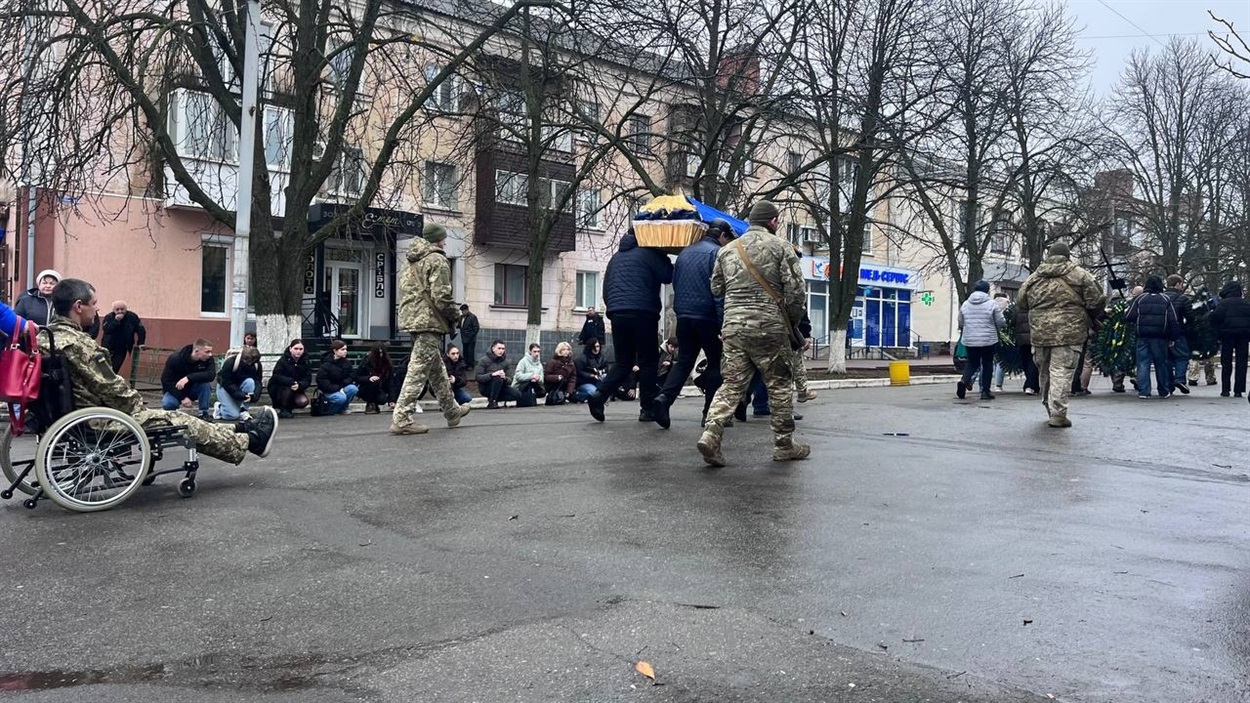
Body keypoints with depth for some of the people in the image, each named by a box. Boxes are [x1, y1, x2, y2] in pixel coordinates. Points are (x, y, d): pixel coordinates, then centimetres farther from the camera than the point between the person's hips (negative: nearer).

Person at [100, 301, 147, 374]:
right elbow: (106, 330, -26)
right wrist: (116, 321, -33)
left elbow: (141, 330, -4)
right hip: (108, 348, 0)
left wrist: (140, 343, -12)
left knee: (114, 369, -4)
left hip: (122, 349, 0)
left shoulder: (132, 317, -8)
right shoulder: (108, 317, -9)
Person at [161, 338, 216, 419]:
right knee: (168, 404, -32)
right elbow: (166, 380, -18)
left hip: (193, 389, 2)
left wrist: (188, 378, -45)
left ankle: (204, 413, -16)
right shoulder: (175, 358, -21)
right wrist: (182, 397, -28)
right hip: (175, 390, -2)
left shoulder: (208, 359, -17)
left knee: (206, 383, -29)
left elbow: (211, 375, -34)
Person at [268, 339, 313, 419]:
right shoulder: (283, 360, -14)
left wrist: (299, 385, -33)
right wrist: (291, 382, -39)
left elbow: (307, 379, -11)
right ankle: (283, 410, -12)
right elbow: (276, 376, -24)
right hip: (277, 389, -3)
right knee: (288, 387, -34)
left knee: (303, 402, -23)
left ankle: (288, 407, 10)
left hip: (297, 389, 3)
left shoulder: (305, 362, -4)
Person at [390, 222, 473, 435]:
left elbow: (405, 291, 20)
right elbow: (441, 296, -19)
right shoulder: (437, 260, -10)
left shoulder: (412, 260, 18)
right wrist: (456, 314, -3)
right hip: (429, 320, -10)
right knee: (418, 369, -8)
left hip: (411, 318, 10)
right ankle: (401, 419, -9)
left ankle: (452, 411, 31)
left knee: (437, 369, 19)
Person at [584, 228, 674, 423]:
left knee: (623, 361, 11)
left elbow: (606, 288, 22)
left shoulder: (616, 257, 20)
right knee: (648, 361, 4)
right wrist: (666, 260, 16)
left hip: (617, 313, 6)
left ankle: (599, 394, -8)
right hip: (642, 313, -6)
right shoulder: (648, 253, 1)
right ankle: (647, 408, 4)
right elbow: (668, 276, -2)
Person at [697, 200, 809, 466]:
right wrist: (794, 317, 10)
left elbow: (716, 289, 18)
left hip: (733, 326, 4)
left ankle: (711, 433, -9)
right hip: (769, 326, -4)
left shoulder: (727, 250, 12)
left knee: (732, 383, 8)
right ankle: (784, 444, 17)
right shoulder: (780, 246, -2)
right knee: (779, 385, 9)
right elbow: (796, 289, -6)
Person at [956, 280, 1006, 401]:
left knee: (972, 362, 17)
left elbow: (960, 324, 11)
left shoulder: (965, 304, 4)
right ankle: (985, 391, 8)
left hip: (969, 341, 3)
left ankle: (964, 380, -10)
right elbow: (1000, 322, -5)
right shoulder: (992, 304, -7)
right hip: (988, 341, -3)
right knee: (987, 364, 9)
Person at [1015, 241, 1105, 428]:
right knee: (1061, 372, -4)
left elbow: (1020, 304, 16)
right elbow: (1096, 301, -2)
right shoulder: (1079, 275, -1)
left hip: (1040, 332, 4)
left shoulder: (1033, 278, 9)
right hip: (1069, 332, -4)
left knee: (1045, 372, 18)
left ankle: (1049, 406, 31)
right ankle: (1058, 414, -5)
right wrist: (1095, 317, 18)